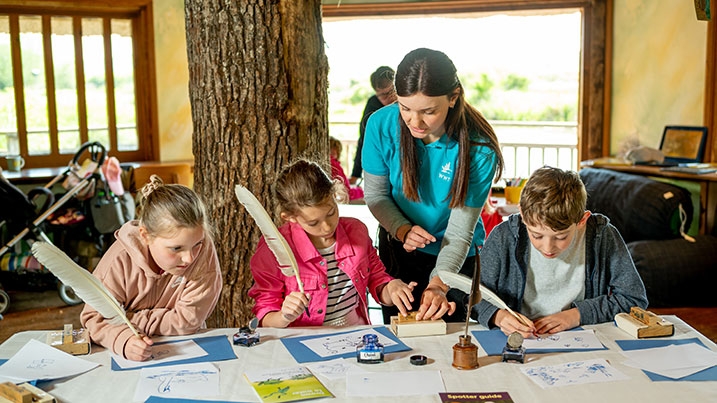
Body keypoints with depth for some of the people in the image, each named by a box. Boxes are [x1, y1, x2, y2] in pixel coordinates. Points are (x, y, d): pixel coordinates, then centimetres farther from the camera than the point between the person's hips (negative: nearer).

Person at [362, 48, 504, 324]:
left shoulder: (479, 149, -27)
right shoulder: (382, 125, -20)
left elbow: (459, 232, -24)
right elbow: (375, 194, -7)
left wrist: (438, 284, -38)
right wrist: (402, 230, -25)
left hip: (455, 258, -2)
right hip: (397, 247, 2)